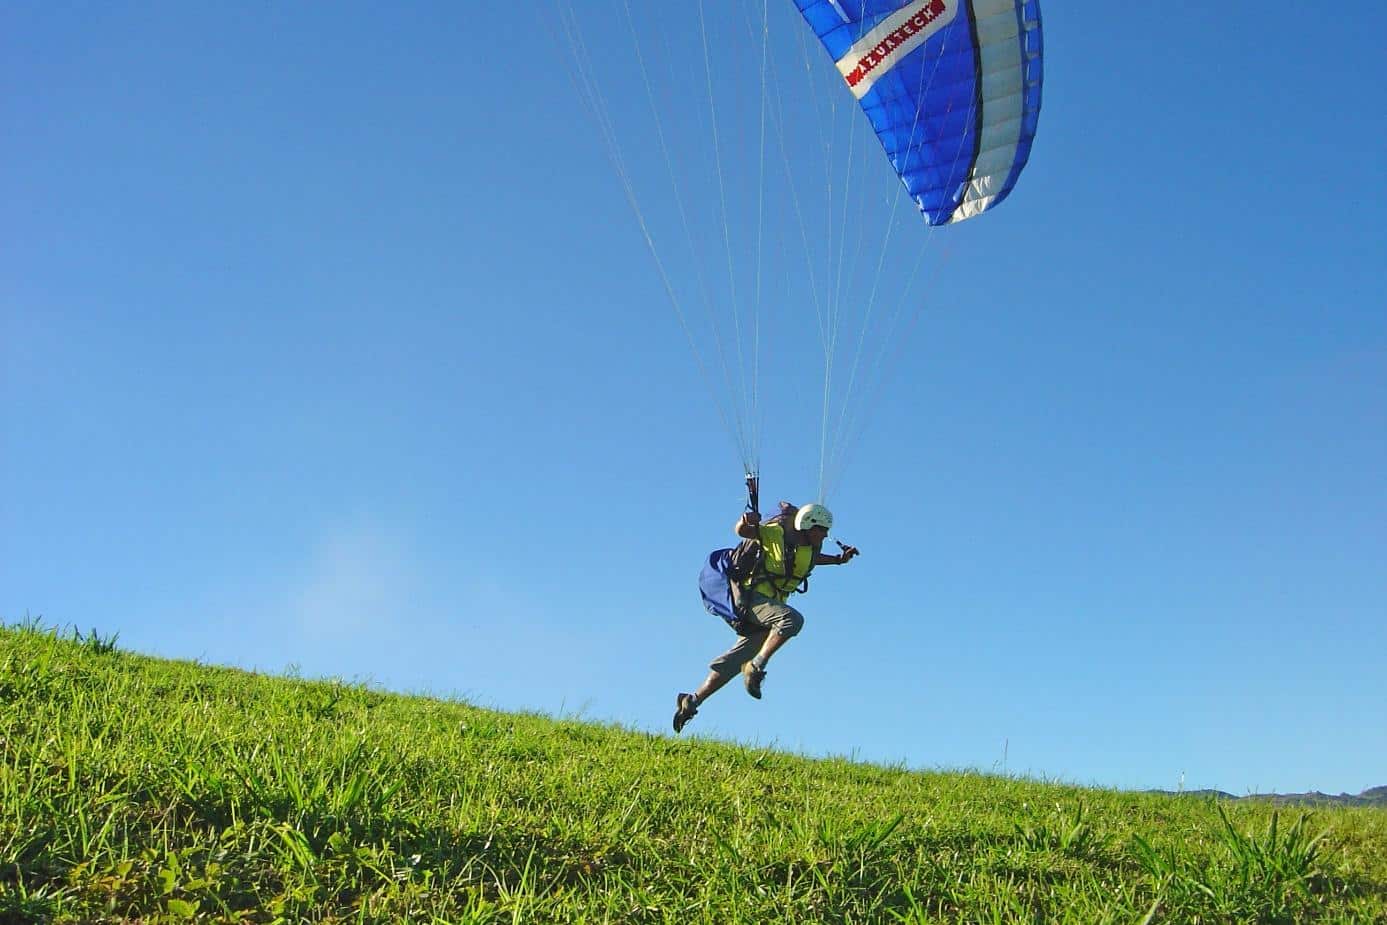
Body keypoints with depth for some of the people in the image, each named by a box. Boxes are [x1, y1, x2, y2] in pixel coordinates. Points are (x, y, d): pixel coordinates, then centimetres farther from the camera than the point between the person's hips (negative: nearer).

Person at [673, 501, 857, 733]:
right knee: (792, 619, -32)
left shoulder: (812, 547, 8)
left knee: (737, 659, 4)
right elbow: (742, 531, -8)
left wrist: (840, 559, 20)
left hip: (771, 604, 7)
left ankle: (691, 701, 10)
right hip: (749, 595, -7)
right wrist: (745, 521, -31)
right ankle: (756, 667, -21)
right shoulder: (775, 534, -12)